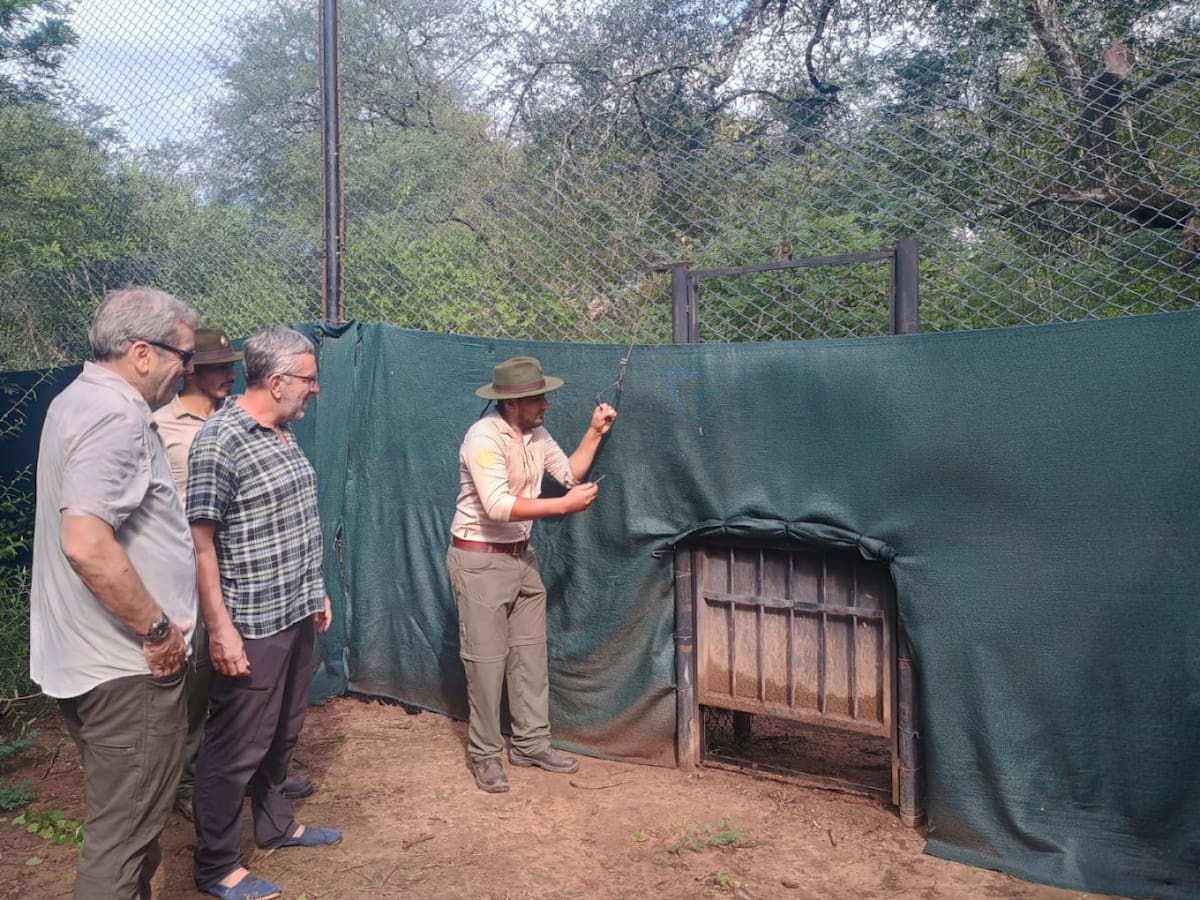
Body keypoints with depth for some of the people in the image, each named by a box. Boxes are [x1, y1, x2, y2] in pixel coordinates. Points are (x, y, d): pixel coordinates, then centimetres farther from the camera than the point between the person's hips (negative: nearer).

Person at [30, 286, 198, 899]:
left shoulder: (77, 399, 12)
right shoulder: (115, 415, -21)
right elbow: (86, 544, -32)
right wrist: (159, 628, -20)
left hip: (83, 658, 10)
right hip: (127, 667, -10)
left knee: (119, 819, 24)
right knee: (124, 837, 3)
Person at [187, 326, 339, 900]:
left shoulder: (283, 433, 9)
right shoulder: (219, 441, -17)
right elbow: (200, 540, -19)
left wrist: (316, 591, 19)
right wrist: (220, 629, -20)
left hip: (295, 615, 8)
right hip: (250, 626, -8)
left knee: (283, 732, 21)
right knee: (237, 746, 5)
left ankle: (276, 825, 40)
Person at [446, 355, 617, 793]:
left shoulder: (536, 435, 5)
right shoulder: (484, 437, -22)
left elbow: (570, 473, 14)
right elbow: (499, 507, -30)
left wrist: (594, 433, 2)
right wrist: (564, 505, -26)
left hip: (521, 557, 8)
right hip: (479, 560, -8)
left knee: (530, 653, 12)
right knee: (487, 659, 1)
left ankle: (531, 744, 25)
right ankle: (485, 754, 17)